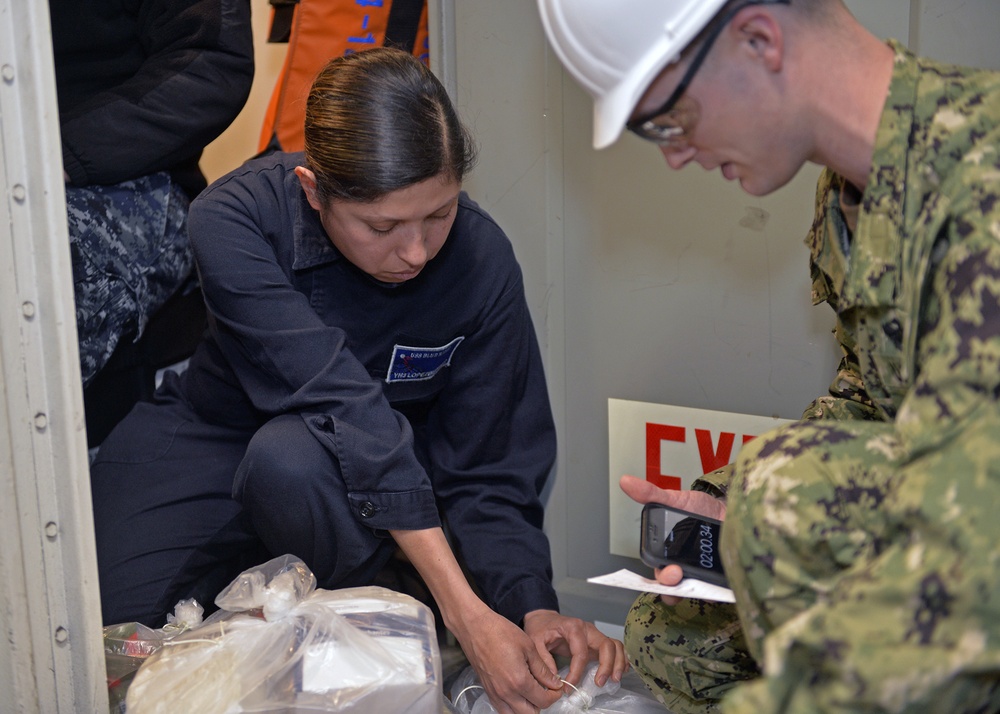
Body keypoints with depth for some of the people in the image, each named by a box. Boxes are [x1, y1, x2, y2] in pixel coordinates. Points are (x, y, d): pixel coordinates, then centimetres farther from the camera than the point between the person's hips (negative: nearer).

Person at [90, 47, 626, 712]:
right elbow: (342, 405, -35)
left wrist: (535, 609, -32)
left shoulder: (480, 258, -21)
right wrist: (465, 612, -38)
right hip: (206, 442, 0)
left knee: (291, 455, -34)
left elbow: (487, 474, -14)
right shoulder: (237, 216, -27)